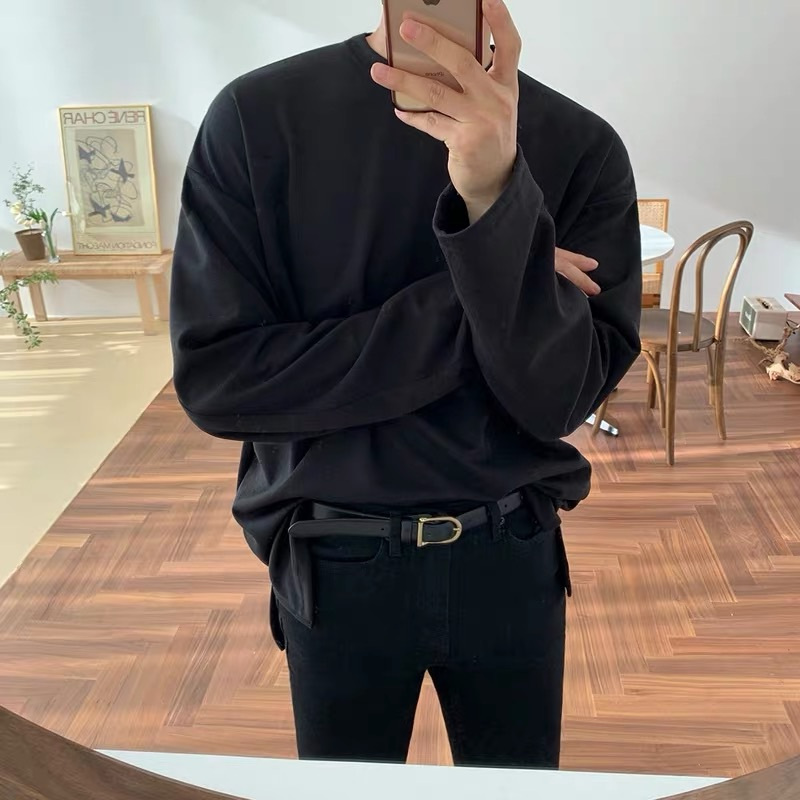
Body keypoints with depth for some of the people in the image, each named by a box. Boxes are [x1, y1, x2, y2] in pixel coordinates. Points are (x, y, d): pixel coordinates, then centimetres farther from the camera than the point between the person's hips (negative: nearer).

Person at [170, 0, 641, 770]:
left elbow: (558, 398, -16)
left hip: (512, 556, 1)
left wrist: (497, 198, -32)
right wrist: (467, 308, -21)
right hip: (335, 566, 0)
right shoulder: (256, 117, -11)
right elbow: (214, 377, -17)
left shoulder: (582, 146, -9)